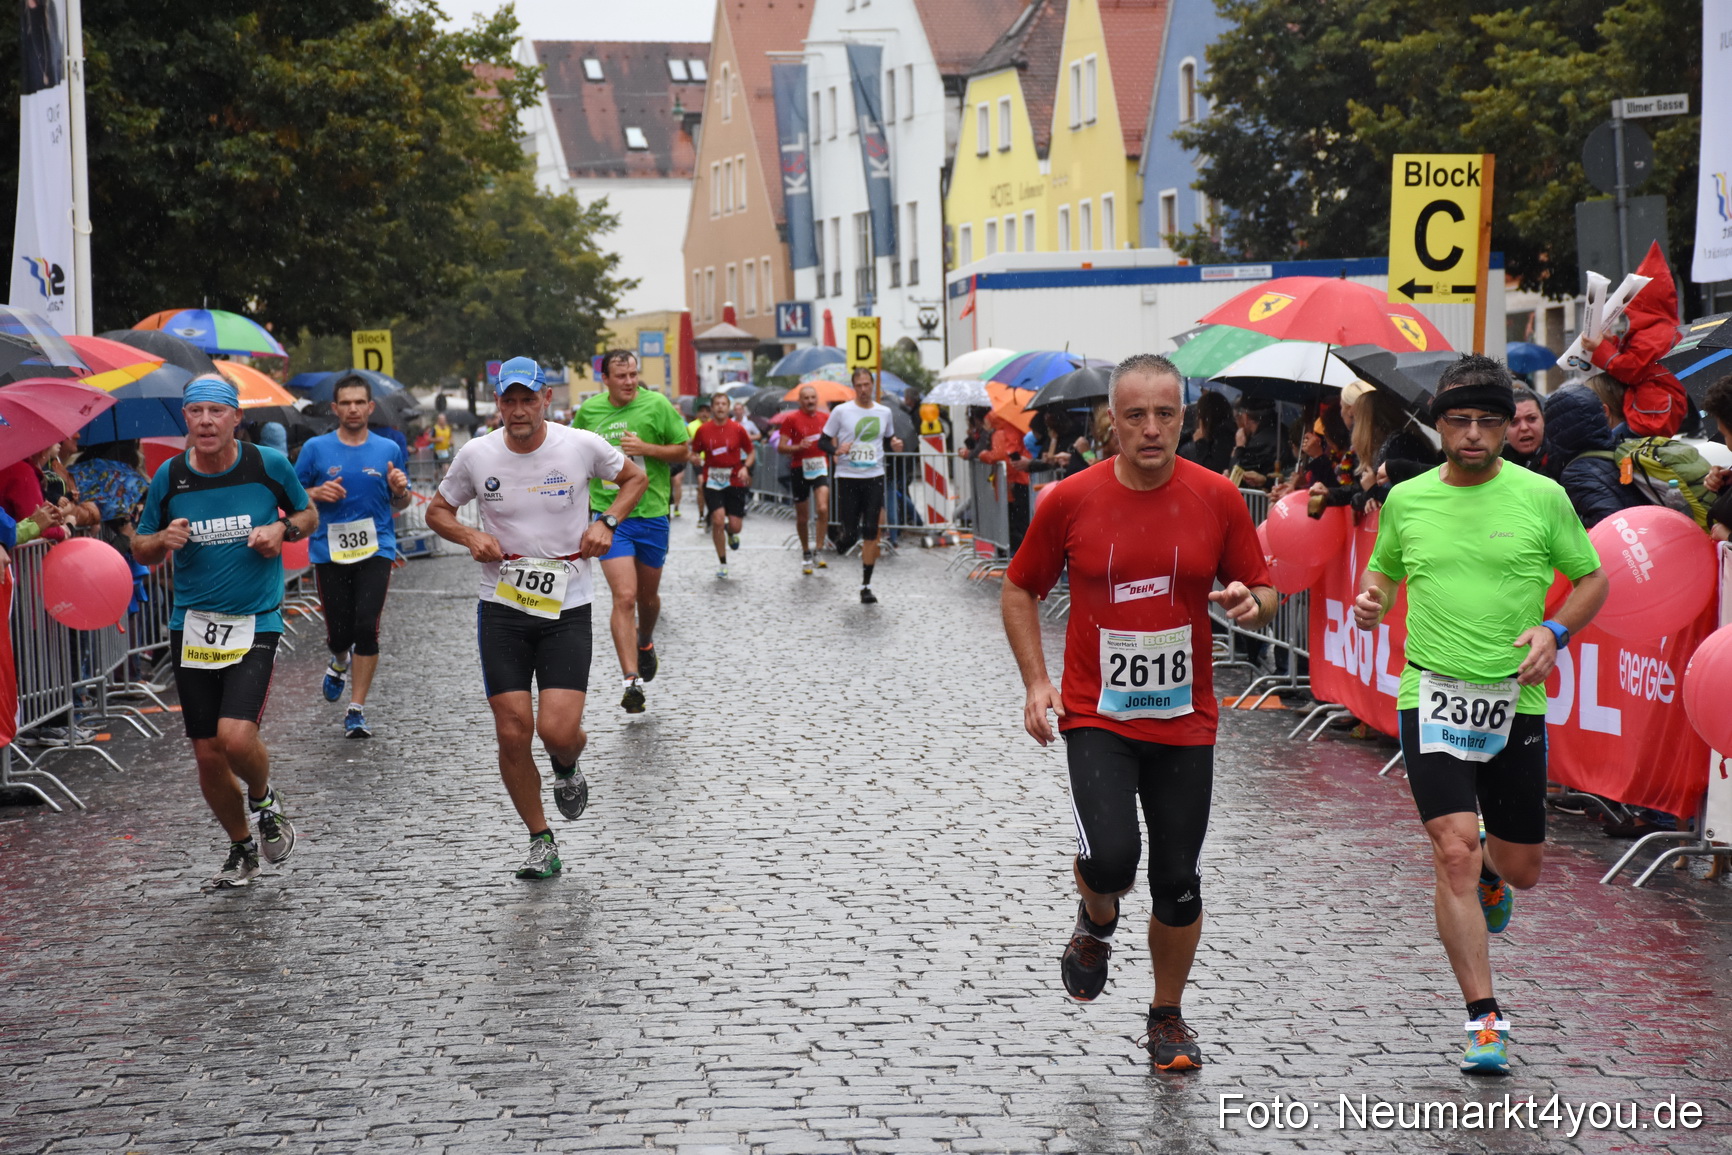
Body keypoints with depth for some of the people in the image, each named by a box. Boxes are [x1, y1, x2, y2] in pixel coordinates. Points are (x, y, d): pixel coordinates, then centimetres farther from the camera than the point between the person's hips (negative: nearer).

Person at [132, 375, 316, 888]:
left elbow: (307, 514, 13)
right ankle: (241, 848, 30)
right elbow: (139, 549, 11)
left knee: (235, 736, -20)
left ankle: (265, 799, 15)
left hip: (256, 621, -3)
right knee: (207, 755, 6)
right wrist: (164, 539, -12)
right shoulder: (169, 477, 0)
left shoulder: (269, 465, -4)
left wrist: (283, 529, -9)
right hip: (192, 627, 3)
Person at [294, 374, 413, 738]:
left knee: (366, 628, -11)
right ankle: (341, 663, 41)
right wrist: (317, 493, -12)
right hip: (329, 551, 0)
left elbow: (401, 504, 15)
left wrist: (400, 489, -8)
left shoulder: (389, 450, 7)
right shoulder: (316, 448, 3)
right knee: (339, 632, 2)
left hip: (376, 549, 0)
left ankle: (356, 710, -2)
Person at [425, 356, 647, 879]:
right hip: (502, 607, 1)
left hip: (566, 608, -1)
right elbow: (437, 510, 13)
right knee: (513, 732, -2)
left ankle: (568, 766, 26)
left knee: (558, 730, -14)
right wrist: (470, 537, -8)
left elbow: (634, 477, 13)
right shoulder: (475, 455, -3)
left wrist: (606, 522, -3)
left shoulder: (581, 446, -6)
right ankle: (541, 842, 17)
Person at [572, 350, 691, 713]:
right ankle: (632, 680, -15)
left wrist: (646, 448, -17)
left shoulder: (657, 405, -5)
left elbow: (683, 451, 0)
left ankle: (645, 643, 49)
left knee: (648, 595, 16)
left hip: (652, 513, 1)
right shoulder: (589, 410, 2)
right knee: (624, 597, -13)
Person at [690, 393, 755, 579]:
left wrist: (745, 467, -11)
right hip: (712, 481, 0)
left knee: (735, 526, -3)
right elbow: (695, 453, 10)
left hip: (734, 481, 0)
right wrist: (695, 458, -14)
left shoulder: (737, 429, -1)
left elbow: (751, 452, 7)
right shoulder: (703, 430, 0)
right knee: (718, 520, -16)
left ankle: (731, 533, 38)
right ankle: (722, 562, 1)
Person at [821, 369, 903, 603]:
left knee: (871, 533, -3)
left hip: (874, 477, 2)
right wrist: (836, 450, -18)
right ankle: (839, 538, 36)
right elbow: (823, 441, 2)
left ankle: (866, 585, 5)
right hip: (847, 478, -2)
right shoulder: (841, 411, -3)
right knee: (849, 534, -4)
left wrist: (894, 445, -1)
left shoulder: (884, 412, 7)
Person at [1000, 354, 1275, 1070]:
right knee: (1110, 859, -20)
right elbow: (1020, 589, 7)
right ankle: (1096, 924, 17)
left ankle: (1167, 1018, 29)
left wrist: (1252, 602, -17)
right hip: (1096, 716, -2)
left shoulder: (1218, 499, -2)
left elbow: (1262, 591, 7)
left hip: (1186, 721, 2)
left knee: (1178, 883, 6)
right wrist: (1036, 681, -3)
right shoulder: (1070, 500, -5)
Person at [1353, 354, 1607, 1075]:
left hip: (1516, 702, 0)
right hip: (1432, 698, 0)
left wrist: (1554, 630, -10)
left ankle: (1487, 869, 49)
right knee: (1455, 851, -15)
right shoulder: (1406, 500, 4)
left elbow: (1591, 580, 8)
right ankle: (1484, 1020, -8)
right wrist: (1371, 603, -4)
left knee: (1521, 870, 9)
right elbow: (1383, 574, 19)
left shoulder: (1541, 496, -1)